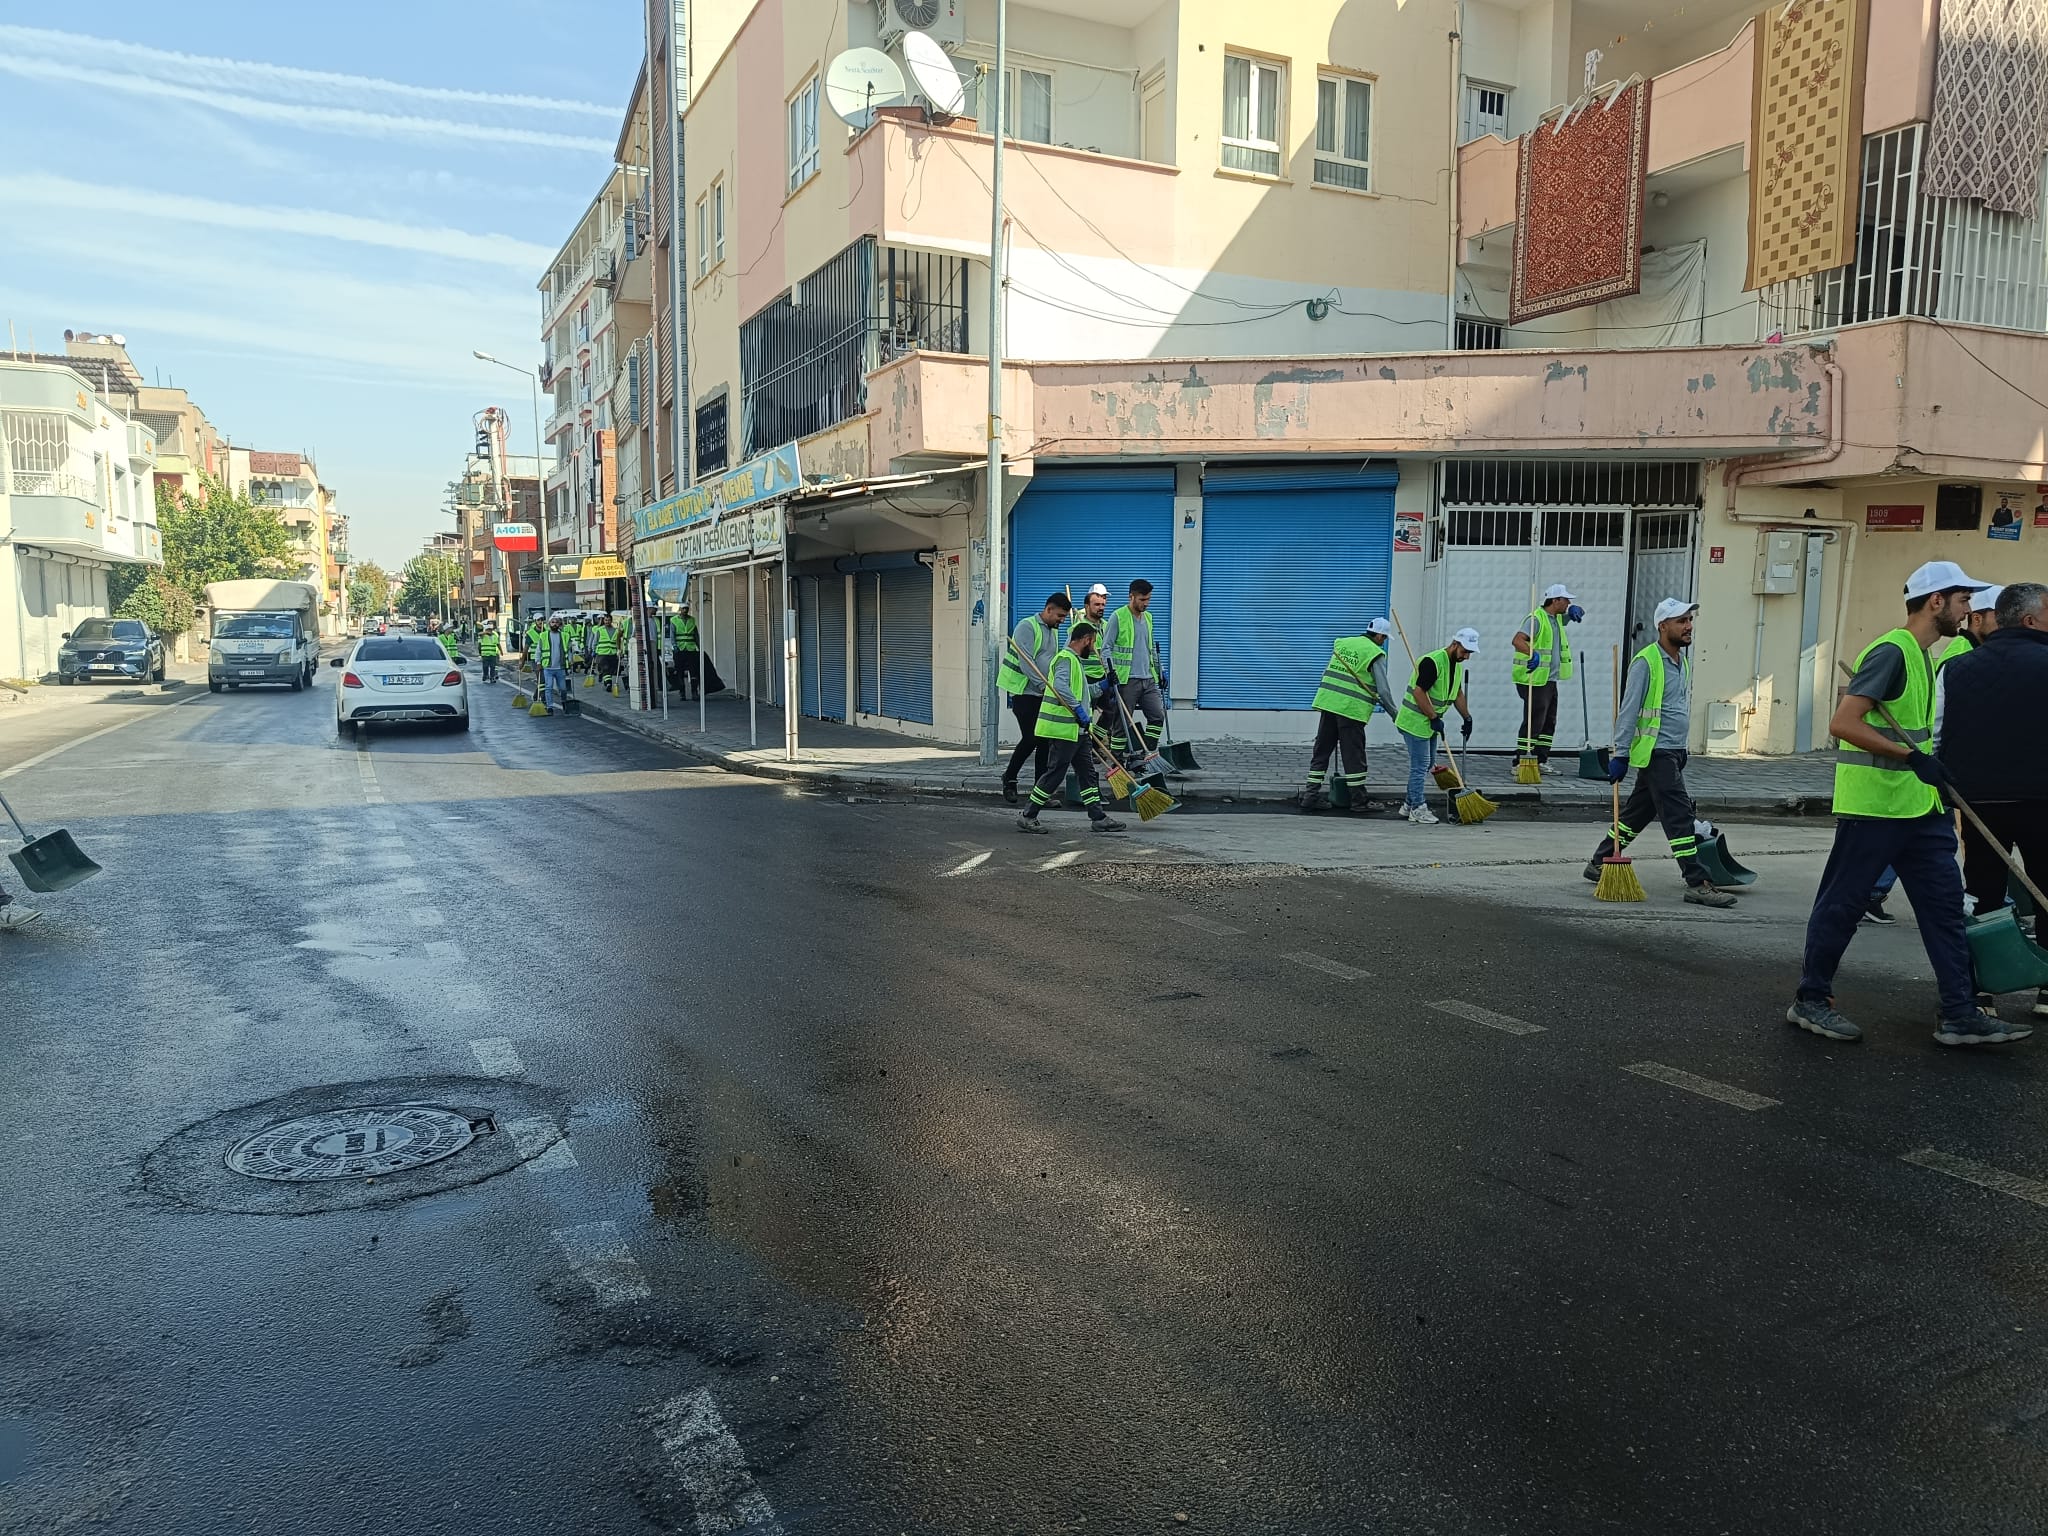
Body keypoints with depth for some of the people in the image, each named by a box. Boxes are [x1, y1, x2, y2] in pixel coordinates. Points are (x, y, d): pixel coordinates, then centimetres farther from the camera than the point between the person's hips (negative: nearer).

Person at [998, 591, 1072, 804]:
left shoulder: (1053, 630, 15)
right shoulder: (1027, 626, -12)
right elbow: (1026, 662, -20)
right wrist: (1044, 685, -23)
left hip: (1044, 694, 8)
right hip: (1024, 691, -8)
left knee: (1045, 741, 3)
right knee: (1030, 738, -12)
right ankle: (1009, 778, 9)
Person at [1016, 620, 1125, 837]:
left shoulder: (1075, 660, 21)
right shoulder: (1066, 659, -13)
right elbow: (1061, 687, -31)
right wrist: (1079, 710, -28)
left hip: (1074, 729, 11)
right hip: (1062, 729, -11)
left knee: (1087, 772, 10)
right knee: (1055, 773, -6)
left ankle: (1098, 817, 14)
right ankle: (1027, 817, 1)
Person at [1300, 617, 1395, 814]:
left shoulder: (1342, 642, 14)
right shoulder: (1375, 653, -3)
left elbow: (1327, 672, 20)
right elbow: (1383, 689, -6)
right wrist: (1393, 712, 5)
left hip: (1328, 702, 5)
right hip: (1352, 709, -5)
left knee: (1321, 751, 11)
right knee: (1354, 757, 1)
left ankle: (1311, 795, 12)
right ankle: (1358, 803, 7)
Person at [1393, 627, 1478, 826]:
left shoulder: (1456, 665, 9)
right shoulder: (1432, 662, -22)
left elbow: (1457, 694, 21)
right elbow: (1419, 692, -26)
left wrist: (1467, 718, 18)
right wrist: (1434, 718, -23)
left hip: (1429, 723, 10)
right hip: (1414, 722, -10)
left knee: (1427, 764, 14)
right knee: (1420, 765, -7)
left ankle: (1409, 804, 24)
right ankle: (1417, 809, 1)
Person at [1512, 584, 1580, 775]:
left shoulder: (1557, 618, 14)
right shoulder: (1536, 619, -15)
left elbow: (1578, 612, 31)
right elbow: (1517, 640, -29)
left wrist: (1574, 609, 6)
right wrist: (1533, 654, -46)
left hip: (1550, 680, 10)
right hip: (1535, 680, -10)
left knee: (1549, 723, 14)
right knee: (1533, 722, -10)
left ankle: (1541, 761, 21)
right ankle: (1520, 763, -5)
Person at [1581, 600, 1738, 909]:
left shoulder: (1684, 663, 15)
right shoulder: (1646, 662, -12)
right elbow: (1629, 710, -15)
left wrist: (1683, 751, 23)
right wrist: (1620, 754, -17)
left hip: (1675, 752, 9)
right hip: (1656, 752, -9)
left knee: (1638, 812, 14)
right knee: (1680, 816, -11)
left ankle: (1598, 863, 25)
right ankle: (1697, 884, -9)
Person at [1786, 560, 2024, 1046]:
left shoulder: (1921, 656, 15)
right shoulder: (1892, 651, -15)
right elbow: (1842, 723, -25)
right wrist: (1913, 758, -27)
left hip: (1918, 806, 10)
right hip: (1871, 805, -10)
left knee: (1945, 903, 8)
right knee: (1841, 905, 1)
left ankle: (1961, 1014, 13)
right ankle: (1810, 1001, 13)